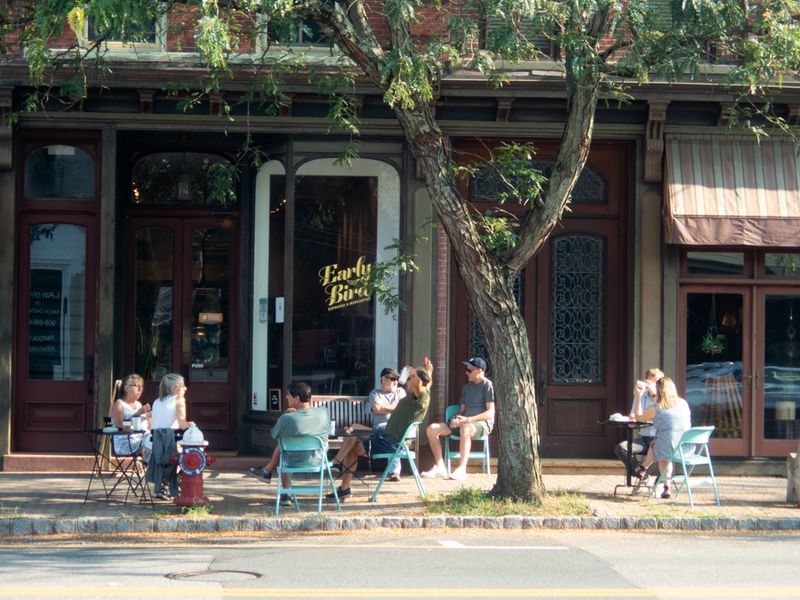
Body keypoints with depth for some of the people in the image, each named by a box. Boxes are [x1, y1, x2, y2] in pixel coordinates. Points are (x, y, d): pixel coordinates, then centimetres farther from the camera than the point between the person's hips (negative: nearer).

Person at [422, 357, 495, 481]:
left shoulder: (487, 385, -5)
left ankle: (461, 469, -46)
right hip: (464, 422, 8)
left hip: (483, 423, -8)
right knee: (432, 429, -10)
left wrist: (468, 419, -23)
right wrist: (456, 419, -3)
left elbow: (490, 412, -14)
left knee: (465, 429, -44)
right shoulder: (467, 387, 20)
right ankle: (439, 466, -11)